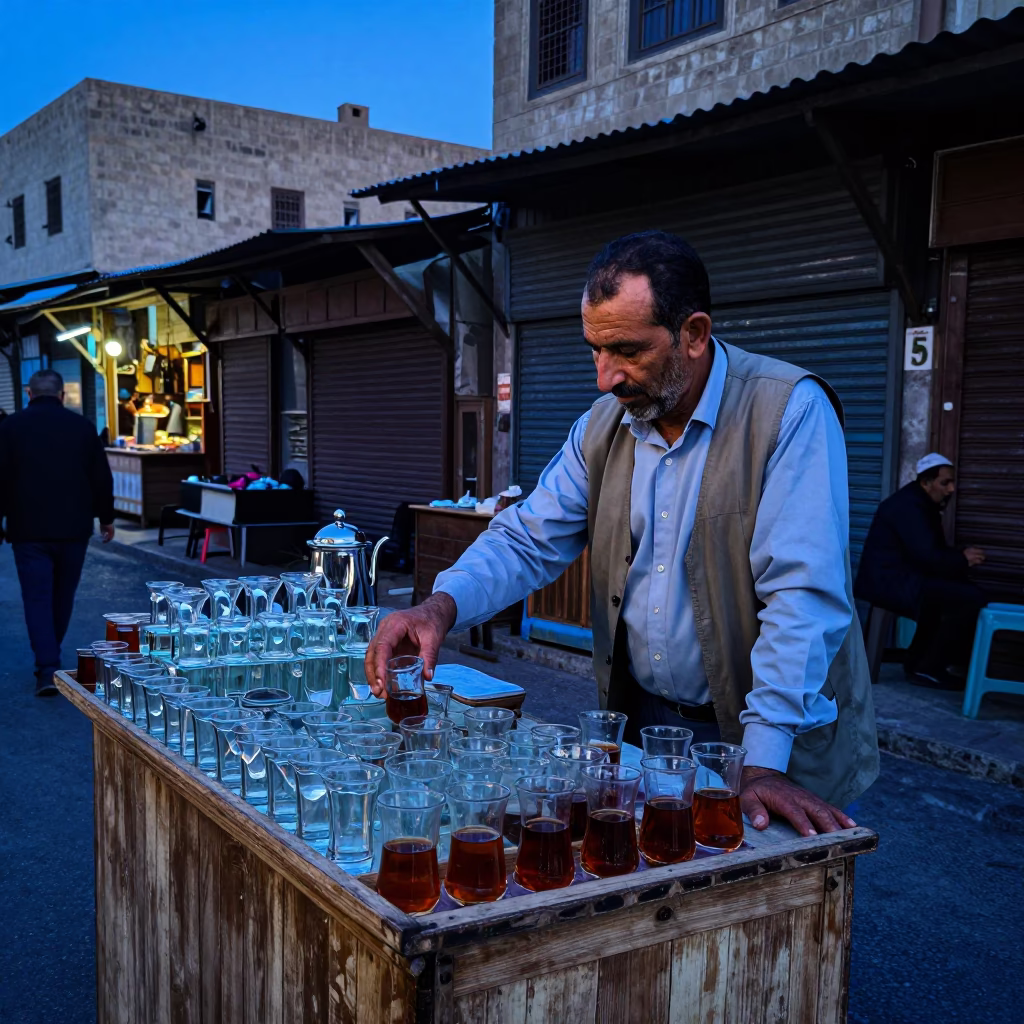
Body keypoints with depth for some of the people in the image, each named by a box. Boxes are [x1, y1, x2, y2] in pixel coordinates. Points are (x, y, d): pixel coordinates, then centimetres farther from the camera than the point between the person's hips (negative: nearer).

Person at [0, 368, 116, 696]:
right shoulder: (82, 426, 1)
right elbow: (102, 477, 5)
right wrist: (106, 517, 16)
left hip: (29, 530, -2)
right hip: (73, 529, 2)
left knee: (37, 598, 0)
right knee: (62, 597, 16)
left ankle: (48, 668, -11)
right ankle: (49, 657, 29)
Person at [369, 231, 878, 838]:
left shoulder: (790, 411, -17)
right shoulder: (603, 427, 2)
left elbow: (803, 594, -23)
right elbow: (529, 542, 1)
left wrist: (765, 764, -28)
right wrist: (443, 606, -19)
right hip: (639, 720, 5)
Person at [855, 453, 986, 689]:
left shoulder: (923, 505, 18)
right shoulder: (907, 506, -14)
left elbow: (936, 552, 19)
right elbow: (927, 557, -22)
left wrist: (960, 558, -1)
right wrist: (962, 560, -8)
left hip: (901, 580, 11)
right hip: (890, 583, -11)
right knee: (973, 599, -17)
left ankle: (918, 659, 16)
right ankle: (927, 668, -8)